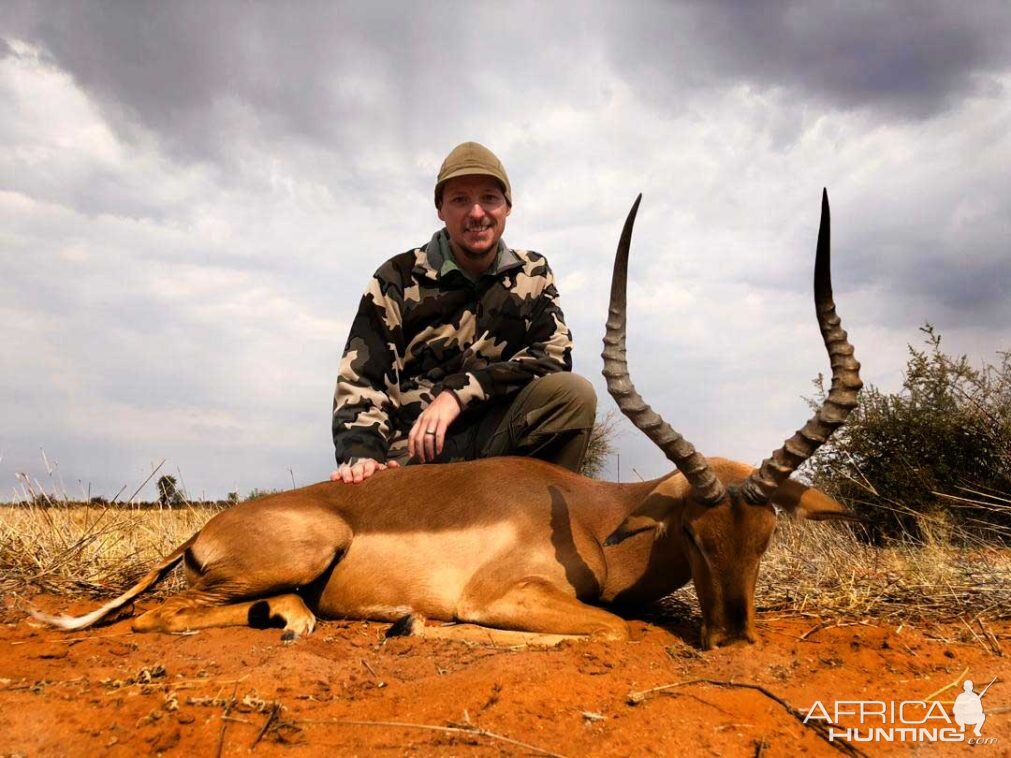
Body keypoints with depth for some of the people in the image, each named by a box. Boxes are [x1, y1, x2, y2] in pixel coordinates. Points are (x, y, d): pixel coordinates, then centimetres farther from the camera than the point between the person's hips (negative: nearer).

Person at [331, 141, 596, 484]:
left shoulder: (533, 274, 7)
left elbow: (554, 355, -7)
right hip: (414, 452, -2)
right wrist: (360, 455, -26)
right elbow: (359, 381, -6)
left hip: (498, 438, 2)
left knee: (574, 393, -25)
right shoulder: (398, 279, -2)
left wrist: (458, 392, -18)